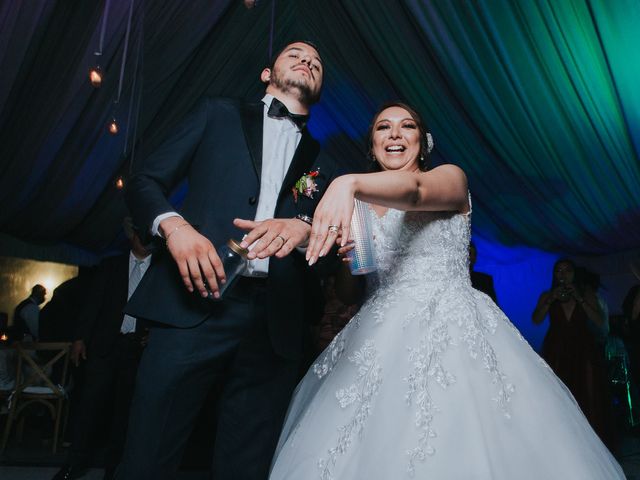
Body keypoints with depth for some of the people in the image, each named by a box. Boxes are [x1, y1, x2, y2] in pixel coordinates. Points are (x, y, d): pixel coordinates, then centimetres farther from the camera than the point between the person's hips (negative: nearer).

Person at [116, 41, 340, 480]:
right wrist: (174, 225, -11)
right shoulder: (219, 114, 16)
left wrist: (303, 226, -12)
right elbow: (145, 181, 10)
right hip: (194, 304, -2)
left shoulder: (322, 165, 21)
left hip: (275, 324, 3)